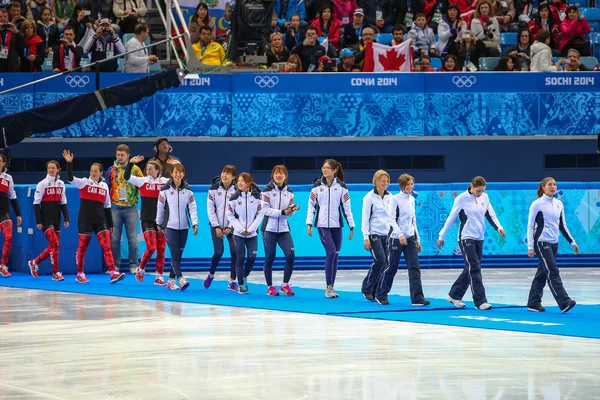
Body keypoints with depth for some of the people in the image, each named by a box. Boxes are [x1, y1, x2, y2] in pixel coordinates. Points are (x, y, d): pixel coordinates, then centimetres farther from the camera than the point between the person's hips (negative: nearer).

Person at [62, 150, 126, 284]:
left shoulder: (104, 186, 10)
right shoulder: (83, 183, -1)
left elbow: (107, 206, 15)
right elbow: (70, 178, -18)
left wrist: (110, 224, 13)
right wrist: (69, 163, -31)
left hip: (100, 221, 3)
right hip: (85, 220, -3)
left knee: (106, 246, -8)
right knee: (82, 247, 5)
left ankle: (113, 273, -15)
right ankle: (80, 274, 18)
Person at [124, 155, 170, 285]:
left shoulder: (165, 182, 2)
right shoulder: (142, 181, -2)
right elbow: (127, 177, -12)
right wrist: (131, 163, -22)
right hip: (147, 220, -2)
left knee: (161, 250, 2)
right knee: (151, 247, -11)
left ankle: (159, 277, 10)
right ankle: (140, 269, 13)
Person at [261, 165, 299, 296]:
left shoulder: (289, 192, 8)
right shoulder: (267, 190, -5)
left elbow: (290, 212, 10)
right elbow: (265, 209, -13)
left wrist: (293, 209, -14)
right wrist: (282, 212, -20)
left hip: (284, 229, 3)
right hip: (269, 229, -3)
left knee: (290, 255, -8)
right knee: (270, 257, 0)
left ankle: (285, 285, 5)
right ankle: (270, 287, 13)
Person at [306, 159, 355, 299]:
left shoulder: (341, 187, 2)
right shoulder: (317, 186, 2)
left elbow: (347, 207, 4)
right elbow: (311, 206, 5)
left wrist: (351, 226, 3)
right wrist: (309, 223, -3)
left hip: (336, 225, 2)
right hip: (322, 225, -2)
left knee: (335, 255, 4)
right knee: (331, 252, -16)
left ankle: (331, 287, 14)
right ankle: (328, 287, -9)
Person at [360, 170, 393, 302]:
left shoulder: (390, 197, 11)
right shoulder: (369, 197, -4)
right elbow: (365, 218, -6)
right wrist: (366, 238, -12)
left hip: (387, 234, 5)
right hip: (374, 234, -5)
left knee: (385, 263, 0)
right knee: (380, 260, -17)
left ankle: (376, 292, 7)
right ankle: (367, 289, -2)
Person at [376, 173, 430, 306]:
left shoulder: (411, 200, 12)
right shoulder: (395, 199, -7)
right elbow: (392, 220, -14)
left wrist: (417, 239, 16)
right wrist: (400, 235, -26)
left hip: (410, 239, 5)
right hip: (397, 239, -5)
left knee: (414, 267, -7)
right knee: (392, 268, 2)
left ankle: (417, 298, -13)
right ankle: (381, 295, 19)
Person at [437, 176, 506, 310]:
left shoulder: (485, 197, 6)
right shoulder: (462, 198, -9)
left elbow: (491, 215, 10)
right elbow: (451, 218, -4)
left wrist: (498, 227, -9)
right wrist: (441, 237, -1)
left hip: (479, 238, 6)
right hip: (466, 237, -6)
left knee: (471, 269, 9)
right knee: (474, 268, -12)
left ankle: (454, 295, 23)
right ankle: (480, 301, -14)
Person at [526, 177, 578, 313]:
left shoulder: (559, 204, 11)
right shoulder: (537, 204, -7)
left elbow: (562, 225, 18)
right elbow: (530, 226, -7)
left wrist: (572, 242, 14)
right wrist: (530, 247, -13)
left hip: (554, 243, 7)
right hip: (541, 242, -7)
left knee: (542, 274, 10)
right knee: (553, 272, -14)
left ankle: (533, 303, 16)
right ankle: (564, 303, -22)